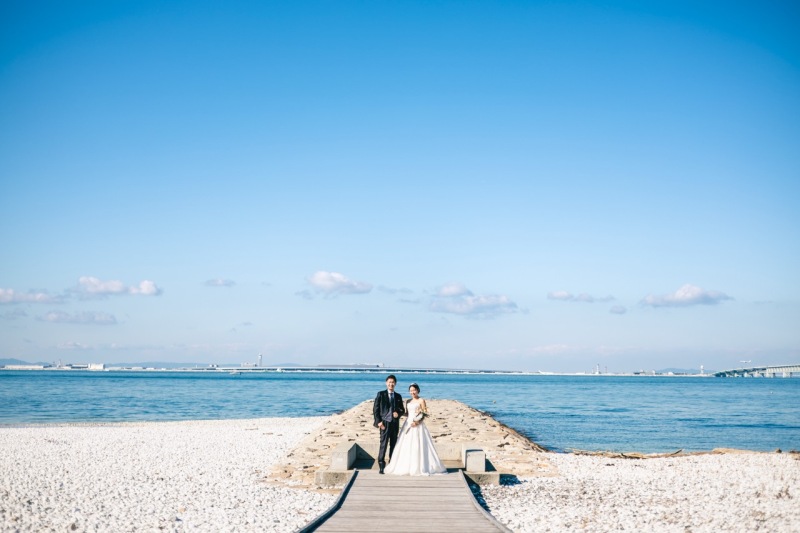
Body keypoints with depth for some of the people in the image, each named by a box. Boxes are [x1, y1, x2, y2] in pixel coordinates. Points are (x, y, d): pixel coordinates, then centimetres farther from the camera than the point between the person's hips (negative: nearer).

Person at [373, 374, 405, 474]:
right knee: (383, 444, -8)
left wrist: (398, 413, -6)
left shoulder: (398, 396, 12)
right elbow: (375, 409, -1)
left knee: (393, 444, 9)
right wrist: (378, 421, -10)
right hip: (385, 423, -4)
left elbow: (402, 410, 17)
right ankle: (381, 465, -5)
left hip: (395, 423, 4)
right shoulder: (381, 394, 1)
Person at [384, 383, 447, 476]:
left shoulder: (421, 401, -3)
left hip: (418, 426, -6)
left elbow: (425, 414, -7)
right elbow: (406, 413, 17)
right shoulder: (408, 401, 15)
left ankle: (421, 467, -3)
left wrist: (417, 422, -18)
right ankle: (407, 466, 10)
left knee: (418, 446, -7)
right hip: (408, 425, 6)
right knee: (407, 446, 5)